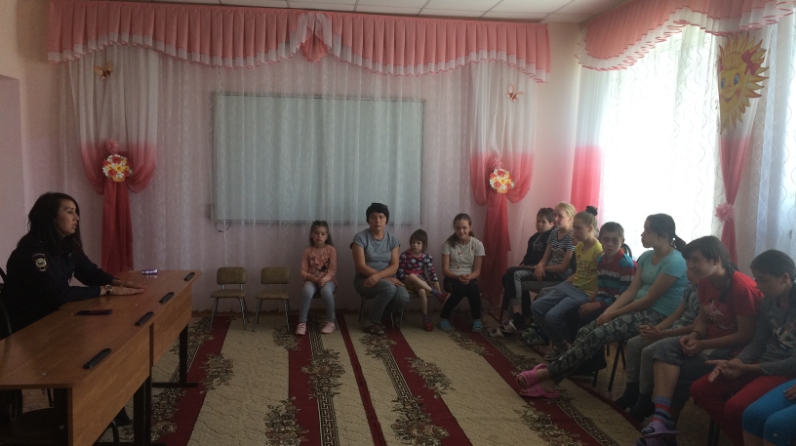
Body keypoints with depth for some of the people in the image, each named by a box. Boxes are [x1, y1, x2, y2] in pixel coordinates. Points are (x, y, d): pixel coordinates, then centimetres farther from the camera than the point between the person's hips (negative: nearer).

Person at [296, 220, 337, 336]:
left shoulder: (331, 249, -1)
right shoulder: (308, 250, 4)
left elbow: (333, 270, -5)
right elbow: (303, 271, 1)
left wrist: (325, 278, -24)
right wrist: (311, 277, -19)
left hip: (327, 280, -1)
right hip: (311, 280, 1)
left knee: (326, 291, -36)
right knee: (307, 291, -34)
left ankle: (330, 322, -16)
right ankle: (302, 323, -22)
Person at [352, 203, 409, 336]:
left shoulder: (393, 239, 4)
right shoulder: (360, 237, -8)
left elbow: (394, 266, -5)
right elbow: (361, 266, -14)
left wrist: (378, 276, -25)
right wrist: (387, 278, -19)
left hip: (387, 279, 4)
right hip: (364, 280, -4)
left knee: (403, 297, -26)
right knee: (389, 288, -34)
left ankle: (379, 315, 3)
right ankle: (371, 321, -12)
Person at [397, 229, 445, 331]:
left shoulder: (427, 257, -1)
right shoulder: (405, 255, -7)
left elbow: (432, 274, -5)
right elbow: (400, 273, -7)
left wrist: (439, 290, -14)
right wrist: (411, 277, -20)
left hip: (421, 283, 2)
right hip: (407, 282, -1)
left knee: (422, 291, -36)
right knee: (412, 276, -38)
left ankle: (426, 318, -27)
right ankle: (436, 294, -36)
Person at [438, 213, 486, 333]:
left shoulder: (477, 244, -2)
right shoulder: (448, 244, -5)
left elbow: (477, 271, -4)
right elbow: (445, 270, -9)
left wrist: (468, 277, -26)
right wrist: (458, 276, -28)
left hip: (470, 278, 1)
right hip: (453, 278, -1)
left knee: (472, 288, -34)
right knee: (460, 288, -35)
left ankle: (477, 319, -10)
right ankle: (444, 317, -12)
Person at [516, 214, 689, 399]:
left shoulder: (674, 262, -16)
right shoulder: (647, 257, 11)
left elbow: (649, 299, -17)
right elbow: (631, 291, 7)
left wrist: (614, 314, -11)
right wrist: (608, 310, -7)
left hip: (658, 316, -8)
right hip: (641, 310, 8)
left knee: (597, 335, -23)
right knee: (586, 331, -11)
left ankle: (547, 373, -17)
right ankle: (550, 382, -15)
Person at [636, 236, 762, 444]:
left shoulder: (743, 287, -22)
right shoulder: (705, 282, 3)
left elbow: (746, 336, -20)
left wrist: (702, 345, -21)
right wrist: (694, 336, -9)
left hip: (736, 349, -8)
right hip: (710, 340, 8)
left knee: (682, 373, -22)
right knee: (664, 348, -17)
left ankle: (666, 421, -1)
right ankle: (662, 418, -28)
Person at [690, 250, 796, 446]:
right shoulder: (768, 301, 6)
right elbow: (757, 343, 8)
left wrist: (746, 369, -14)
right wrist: (733, 363, -12)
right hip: (763, 363, 8)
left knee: (735, 406, -30)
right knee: (700, 389, -3)